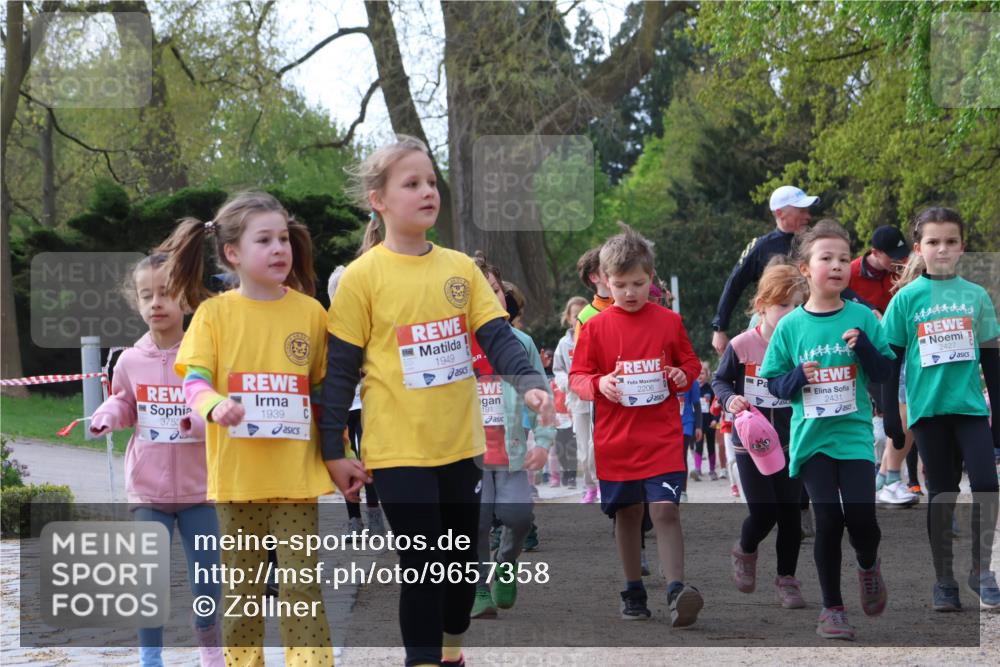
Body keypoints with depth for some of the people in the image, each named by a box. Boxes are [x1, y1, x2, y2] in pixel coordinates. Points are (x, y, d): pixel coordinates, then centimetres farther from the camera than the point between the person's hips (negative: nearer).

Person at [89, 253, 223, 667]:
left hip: (198, 489, -1)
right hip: (148, 492, 1)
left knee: (206, 576, 7)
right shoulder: (131, 361, -1)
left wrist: (199, 421, -25)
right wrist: (106, 416, -6)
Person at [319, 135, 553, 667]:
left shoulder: (460, 267, 4)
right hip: (398, 449, -5)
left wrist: (529, 383, -17)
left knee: (463, 562, 15)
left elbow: (497, 336, 2)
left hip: (461, 445, 5)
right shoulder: (363, 276, -9)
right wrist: (333, 450, -6)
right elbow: (340, 369, -5)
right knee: (423, 568, -4)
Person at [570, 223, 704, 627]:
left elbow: (691, 363, 14)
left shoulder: (669, 322, 2)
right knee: (627, 514, 10)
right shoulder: (596, 327, 1)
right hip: (615, 438, 1)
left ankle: (676, 591, -17)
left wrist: (682, 376, -9)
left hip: (662, 437, -1)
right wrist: (598, 384, -17)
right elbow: (577, 376, 4)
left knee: (665, 509, -13)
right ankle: (633, 591, 22)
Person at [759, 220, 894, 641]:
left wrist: (865, 347, -16)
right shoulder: (790, 326, 0)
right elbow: (772, 382, 6)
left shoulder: (861, 318, 0)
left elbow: (884, 373, 3)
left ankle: (868, 566, 26)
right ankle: (832, 608, 12)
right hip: (811, 436, 0)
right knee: (828, 520, -4)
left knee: (861, 517, -10)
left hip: (854, 433, 0)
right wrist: (797, 378, -15)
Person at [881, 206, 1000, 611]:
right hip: (928, 410, -1)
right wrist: (891, 417, 0)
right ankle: (944, 581, 14)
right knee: (941, 494, 5)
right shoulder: (907, 299, 0)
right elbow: (891, 361, 3)